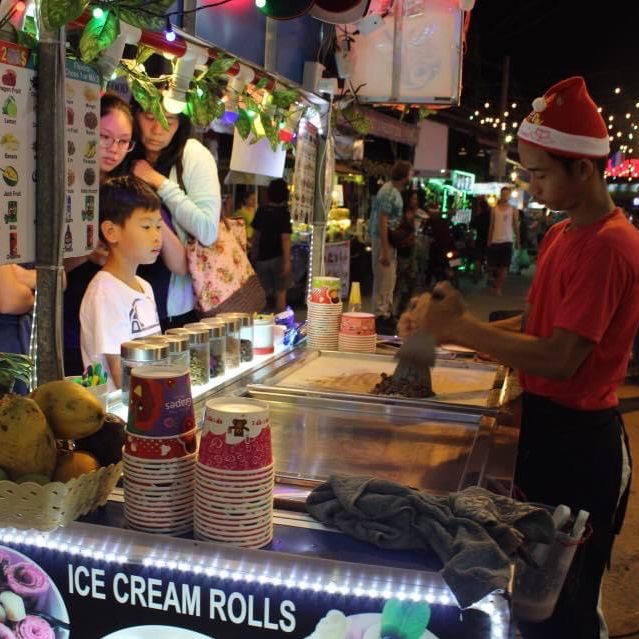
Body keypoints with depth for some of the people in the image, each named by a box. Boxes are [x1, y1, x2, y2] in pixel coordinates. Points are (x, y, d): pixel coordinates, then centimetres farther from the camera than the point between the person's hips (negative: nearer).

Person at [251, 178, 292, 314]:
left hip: (262, 257, 4)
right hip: (278, 257, -4)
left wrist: (253, 254, 23)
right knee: (280, 292, 5)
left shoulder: (261, 211, 4)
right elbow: (285, 239, -16)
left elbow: (255, 235, 12)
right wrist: (287, 261, -18)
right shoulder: (283, 213, -10)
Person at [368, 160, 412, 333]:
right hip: (383, 239, -10)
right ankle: (380, 317, 0)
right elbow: (382, 221, -21)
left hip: (391, 239, 10)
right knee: (383, 280, -6)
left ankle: (387, 314, 25)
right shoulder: (388, 192, -17)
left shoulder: (395, 191, 13)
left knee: (389, 280, 16)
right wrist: (385, 250, -24)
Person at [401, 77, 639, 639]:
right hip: (544, 423, 9)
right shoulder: (562, 234, 10)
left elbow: (560, 358, -25)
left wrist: (460, 327, -19)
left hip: (578, 439, -9)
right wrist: (446, 327, 1)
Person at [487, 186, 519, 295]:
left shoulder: (513, 209, 2)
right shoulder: (494, 209, 6)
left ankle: (499, 287, 2)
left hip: (507, 241, -2)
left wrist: (517, 240, 1)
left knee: (504, 266, -3)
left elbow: (516, 226, 4)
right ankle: (495, 285, 26)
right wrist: (489, 240, 4)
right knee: (492, 265, 6)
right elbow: (491, 225, 7)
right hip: (495, 240, 2)